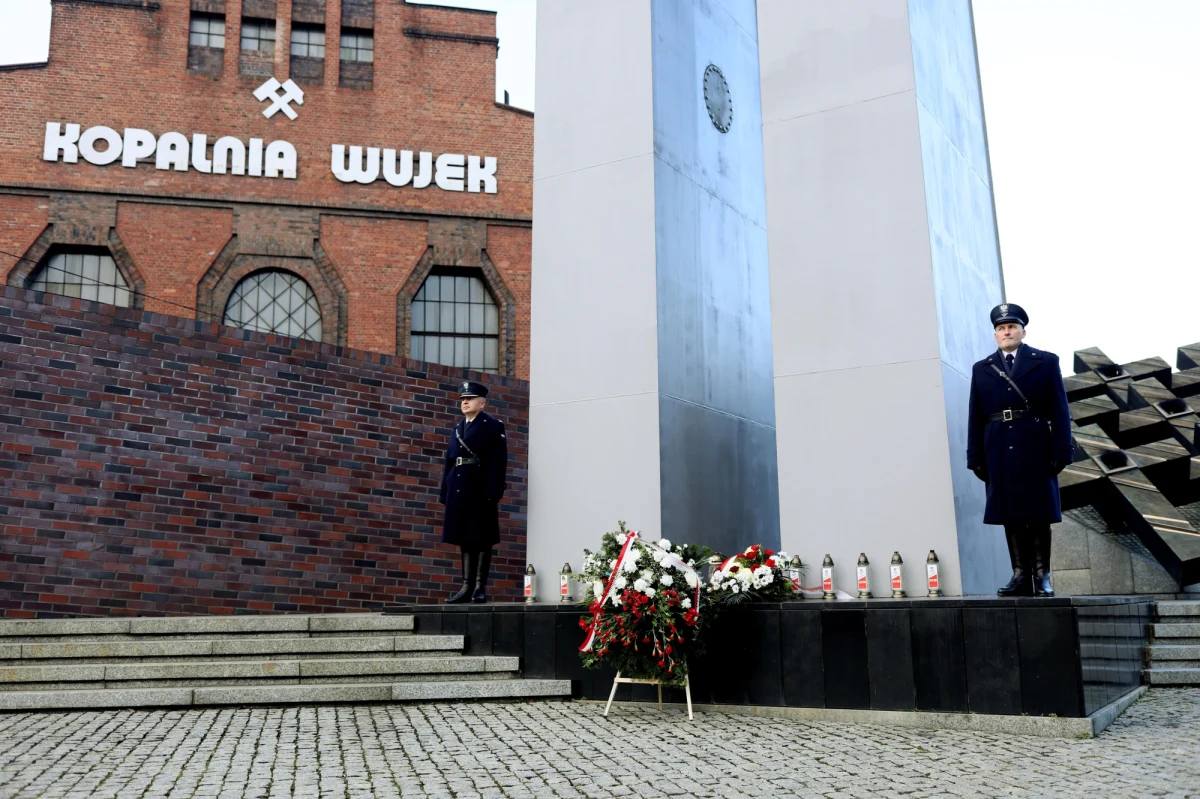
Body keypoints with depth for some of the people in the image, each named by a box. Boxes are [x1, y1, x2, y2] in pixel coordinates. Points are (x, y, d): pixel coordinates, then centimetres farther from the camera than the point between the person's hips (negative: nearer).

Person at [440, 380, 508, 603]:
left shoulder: (494, 426, 1)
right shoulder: (456, 429, 20)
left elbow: (498, 463, -8)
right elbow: (449, 463, 17)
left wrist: (493, 493, -17)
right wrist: (445, 493, 9)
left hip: (481, 491, -6)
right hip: (459, 491, 6)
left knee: (482, 539, -1)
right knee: (465, 539, 7)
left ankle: (480, 587, 2)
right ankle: (467, 586, 10)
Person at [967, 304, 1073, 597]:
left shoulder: (1046, 362, 7)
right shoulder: (981, 369, 13)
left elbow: (1059, 411, 1)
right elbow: (975, 418, 8)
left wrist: (1061, 452, -7)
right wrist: (976, 458, 2)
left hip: (1036, 451, -2)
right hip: (1000, 453, 2)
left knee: (1039, 515, 3)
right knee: (1010, 516, 3)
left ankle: (1042, 577, 9)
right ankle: (1021, 576, 7)